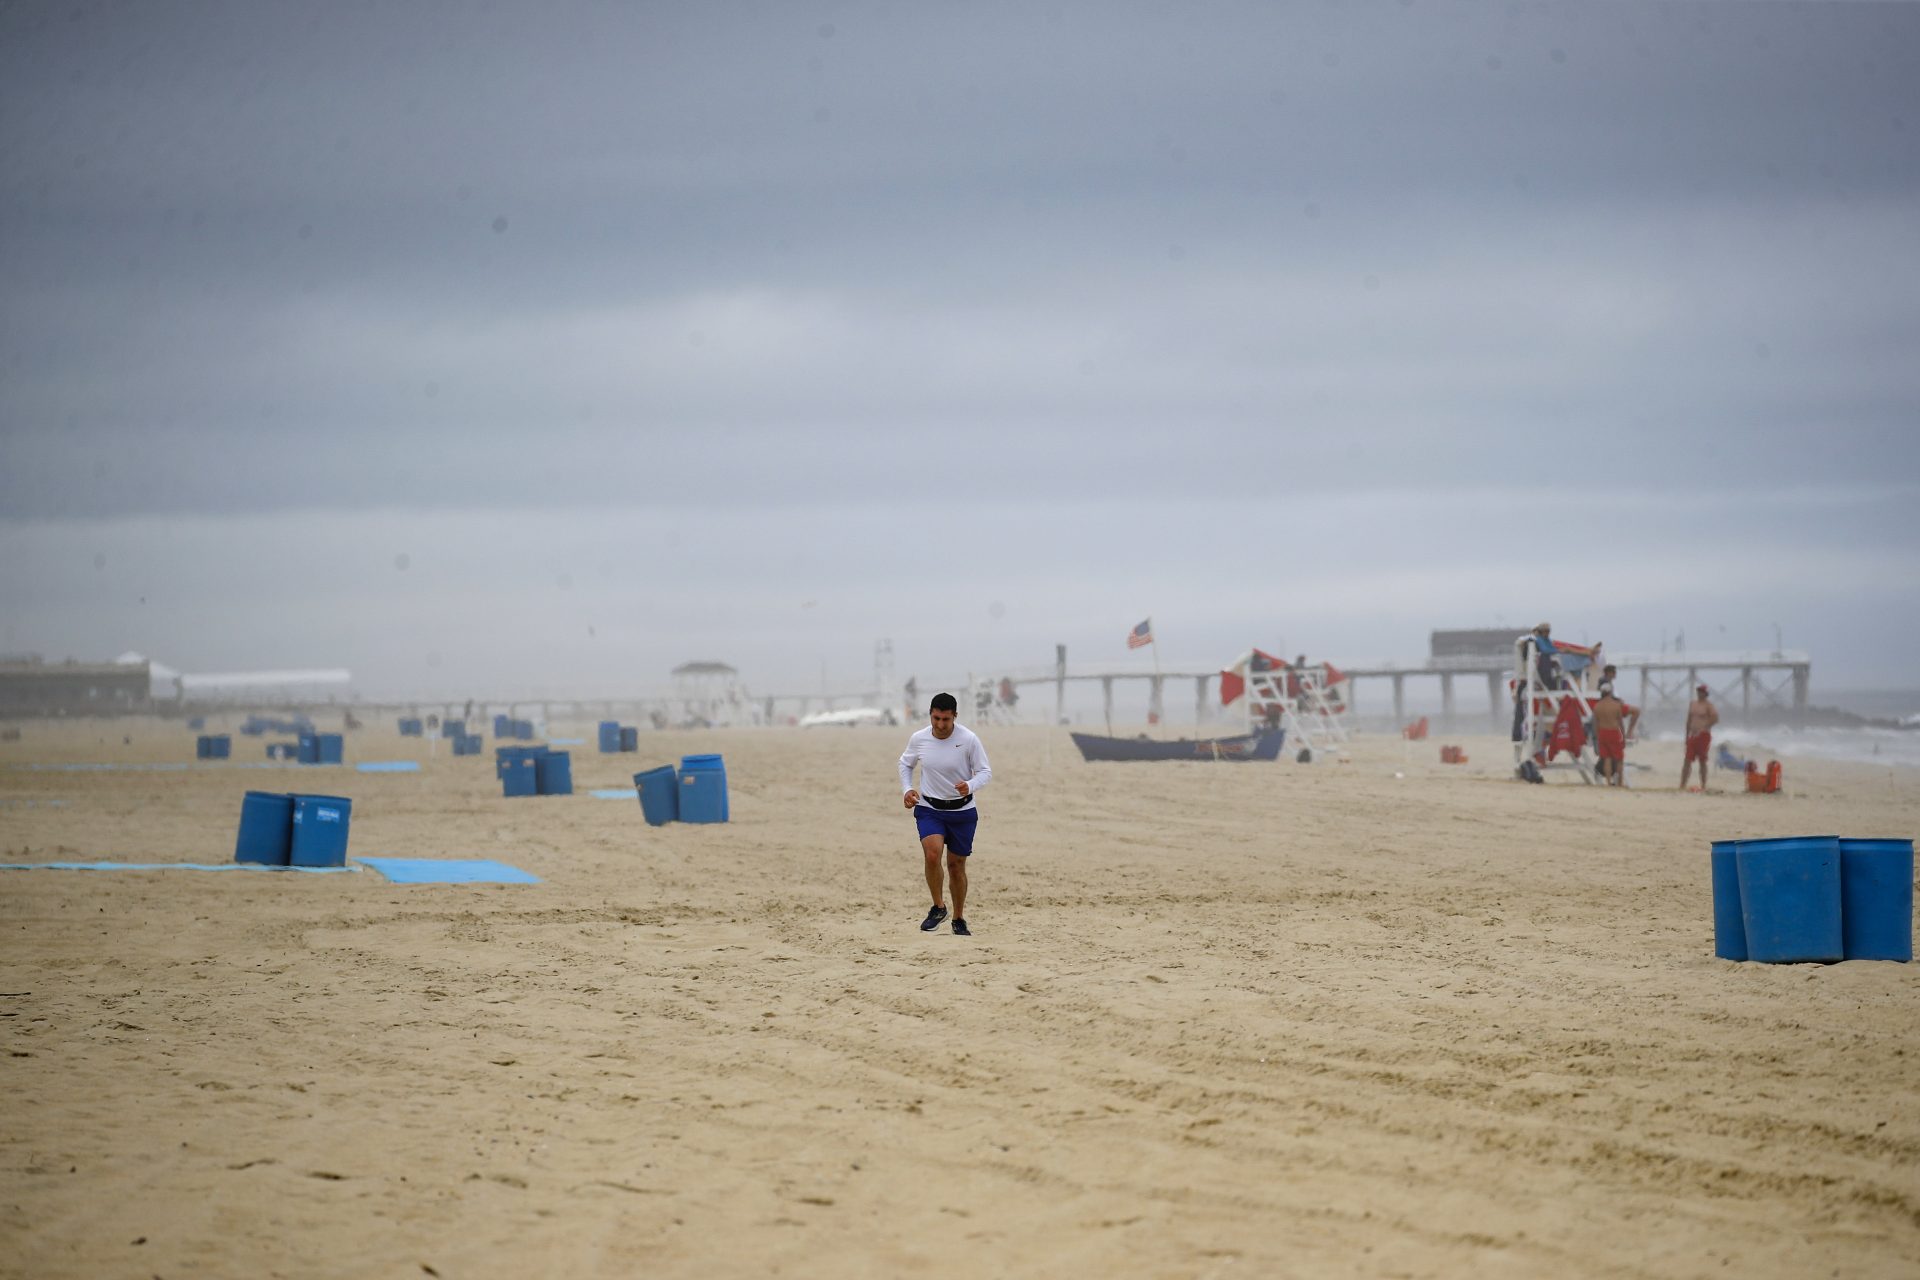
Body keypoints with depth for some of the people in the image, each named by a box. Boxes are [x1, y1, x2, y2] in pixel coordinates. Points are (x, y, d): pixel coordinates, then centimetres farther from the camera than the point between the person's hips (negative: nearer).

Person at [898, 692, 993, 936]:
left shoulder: (969, 739, -16)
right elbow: (905, 763, 12)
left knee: (956, 865, 8)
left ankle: (959, 920, 26)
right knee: (933, 853, -24)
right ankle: (938, 907, -4)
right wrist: (907, 789, -4)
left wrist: (970, 786, -30)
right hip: (928, 808, 1)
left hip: (962, 811, -1)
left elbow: (985, 772, -9)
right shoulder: (918, 739, -8)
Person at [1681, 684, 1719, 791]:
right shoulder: (1692, 704, 14)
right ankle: (1682, 785, -2)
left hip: (1704, 735, -5)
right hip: (1693, 735, 5)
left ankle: (1703, 786, 5)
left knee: (1702, 761, -1)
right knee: (1687, 760, -1)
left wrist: (1704, 727, -19)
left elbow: (1715, 719, -14)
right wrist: (1687, 735, 16)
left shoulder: (1708, 705, -5)